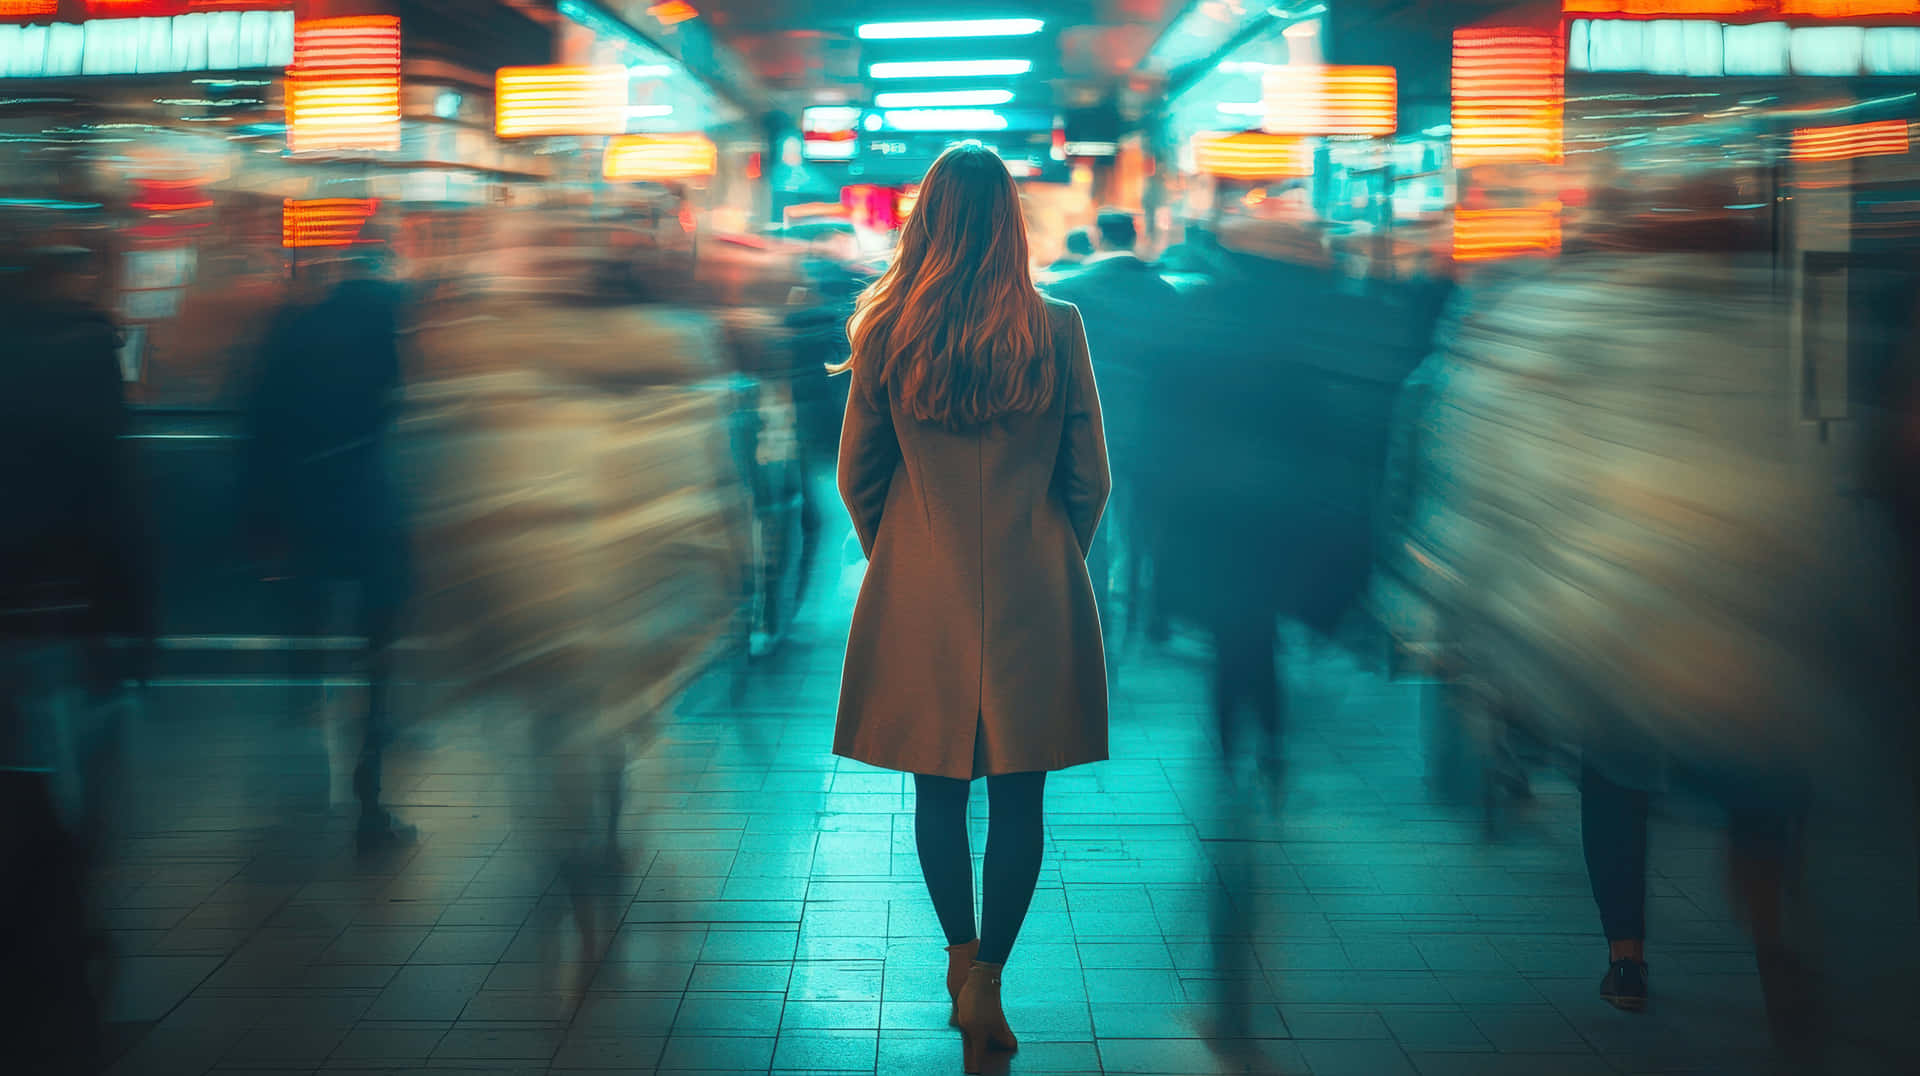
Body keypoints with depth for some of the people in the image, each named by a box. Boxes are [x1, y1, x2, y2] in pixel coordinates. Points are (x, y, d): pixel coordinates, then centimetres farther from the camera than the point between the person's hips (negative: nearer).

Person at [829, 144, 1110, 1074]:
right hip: (1033, 595, -1)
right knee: (1019, 795, 8)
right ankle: (986, 984, 5)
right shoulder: (1056, 328, -7)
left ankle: (962, 959, 26)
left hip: (920, 591, 1)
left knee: (937, 789, 15)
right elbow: (1089, 477, -1)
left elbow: (856, 477, 2)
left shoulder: (886, 329, -6)